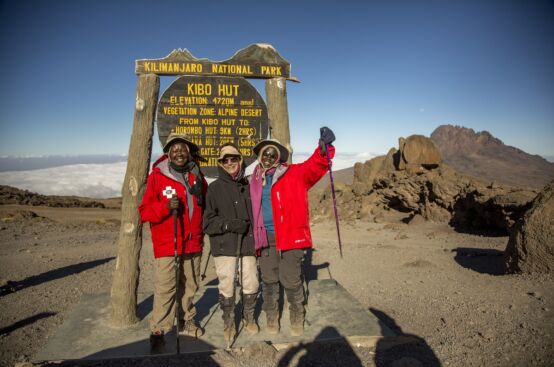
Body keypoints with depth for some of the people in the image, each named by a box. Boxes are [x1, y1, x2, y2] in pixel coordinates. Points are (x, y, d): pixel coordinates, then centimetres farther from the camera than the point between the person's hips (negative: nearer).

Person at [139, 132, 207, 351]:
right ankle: (158, 330, 10)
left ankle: (186, 321, 32)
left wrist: (201, 229, 7)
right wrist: (165, 206, -23)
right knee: (165, 288, -6)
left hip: (193, 243, 5)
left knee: (189, 287, 15)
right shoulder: (157, 176, -4)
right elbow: (145, 211, -7)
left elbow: (205, 204, 20)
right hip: (167, 244, -4)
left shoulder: (197, 176, 8)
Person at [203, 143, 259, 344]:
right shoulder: (214, 188, -1)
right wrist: (230, 224, -18)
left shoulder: (247, 186, 9)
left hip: (248, 244, 3)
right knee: (227, 287, 1)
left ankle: (249, 317, 35)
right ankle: (228, 322, 26)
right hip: (224, 245, -3)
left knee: (251, 284, 8)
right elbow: (208, 222, -4)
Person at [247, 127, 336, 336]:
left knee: (291, 281, 4)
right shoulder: (255, 181, 10)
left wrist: (324, 149, -34)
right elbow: (252, 210, 17)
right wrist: (255, 236, 8)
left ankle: (297, 319, 26)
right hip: (265, 238, 3)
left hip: (290, 236, -3)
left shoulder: (294, 174, 1)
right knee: (269, 281, 14)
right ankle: (271, 318, 33)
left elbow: (313, 167, -15)